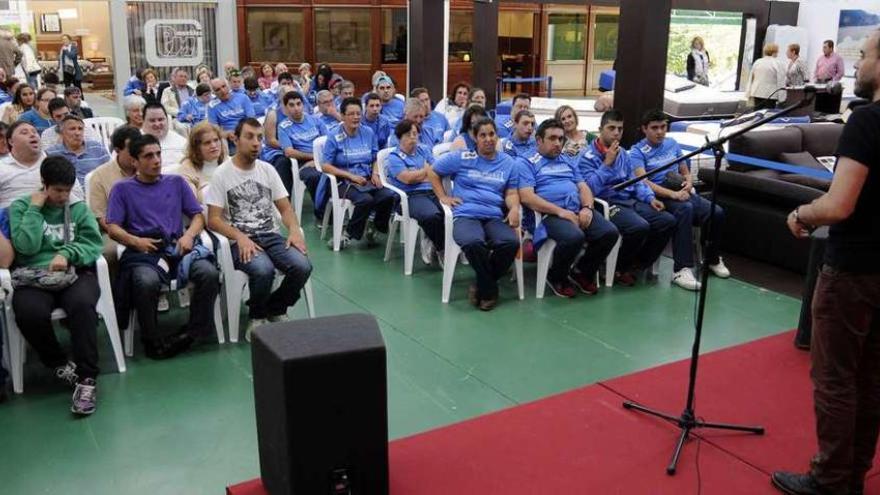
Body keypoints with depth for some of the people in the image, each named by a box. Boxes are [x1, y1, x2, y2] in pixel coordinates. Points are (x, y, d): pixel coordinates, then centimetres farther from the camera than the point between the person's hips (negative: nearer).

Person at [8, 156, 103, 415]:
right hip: (33, 278, 0)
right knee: (30, 314, -33)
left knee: (82, 304, -34)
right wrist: (35, 209, -2)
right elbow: (26, 246, -4)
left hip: (75, 273, 0)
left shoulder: (78, 208, 15)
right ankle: (60, 364, -4)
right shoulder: (20, 207, 11)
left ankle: (87, 377, -26)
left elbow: (93, 244, 2)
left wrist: (67, 254, -16)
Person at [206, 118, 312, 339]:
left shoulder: (267, 169, 13)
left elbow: (285, 208, 12)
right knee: (263, 269, -35)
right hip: (240, 240, -4)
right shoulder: (221, 174, -1)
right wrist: (240, 237, -22)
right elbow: (213, 219, -5)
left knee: (302, 266, -23)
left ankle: (276, 309, 5)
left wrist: (294, 229, -9)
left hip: (270, 236, 4)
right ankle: (257, 317, -4)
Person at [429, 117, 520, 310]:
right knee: (474, 243, -38)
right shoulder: (462, 157, 9)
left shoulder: (508, 163, 18)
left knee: (511, 242, -31)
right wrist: (443, 197, 7)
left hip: (495, 217, 3)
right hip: (466, 215, -3)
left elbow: (511, 193, 16)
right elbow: (433, 172, 17)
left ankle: (483, 285, -7)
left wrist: (514, 208, -6)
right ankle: (490, 289, -12)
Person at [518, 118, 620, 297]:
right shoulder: (527, 162, 5)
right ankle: (556, 277, -6)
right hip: (551, 214, -6)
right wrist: (560, 211, -17)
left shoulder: (569, 162, 27)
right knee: (575, 237, -36)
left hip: (579, 211, 6)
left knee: (610, 233, -18)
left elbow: (583, 187, 18)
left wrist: (587, 207, -6)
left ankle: (582, 272, 6)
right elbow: (526, 197, -9)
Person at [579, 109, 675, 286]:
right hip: (608, 203, -7)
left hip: (630, 201, 8)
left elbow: (635, 181, 21)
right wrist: (607, 163, -16)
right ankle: (618, 268, -6)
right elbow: (590, 188, -17)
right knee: (640, 227, -32)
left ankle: (638, 264, 6)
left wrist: (650, 198, 4)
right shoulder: (588, 156, -4)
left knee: (668, 221, -10)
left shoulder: (623, 154, 18)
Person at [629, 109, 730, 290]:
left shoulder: (672, 144, 19)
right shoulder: (637, 151, 0)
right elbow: (643, 182, -14)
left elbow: (685, 171, 24)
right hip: (658, 196, -5)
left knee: (717, 212, -20)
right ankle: (681, 269, -40)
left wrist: (688, 182, -2)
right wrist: (673, 194, -24)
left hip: (682, 192, 6)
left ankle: (712, 259, 5)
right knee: (685, 208, -38)